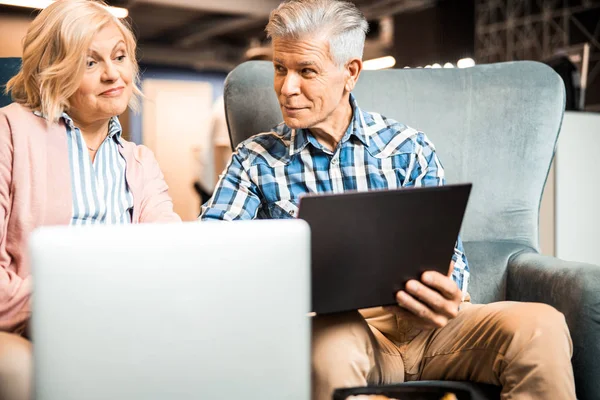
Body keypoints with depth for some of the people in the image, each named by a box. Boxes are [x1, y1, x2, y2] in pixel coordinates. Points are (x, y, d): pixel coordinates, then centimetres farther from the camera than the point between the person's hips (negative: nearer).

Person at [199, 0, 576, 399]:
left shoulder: (408, 148, 8)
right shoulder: (256, 159, 8)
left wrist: (448, 296, -21)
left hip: (422, 323, 2)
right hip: (335, 324, -1)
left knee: (539, 325, -25)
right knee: (331, 337, -38)